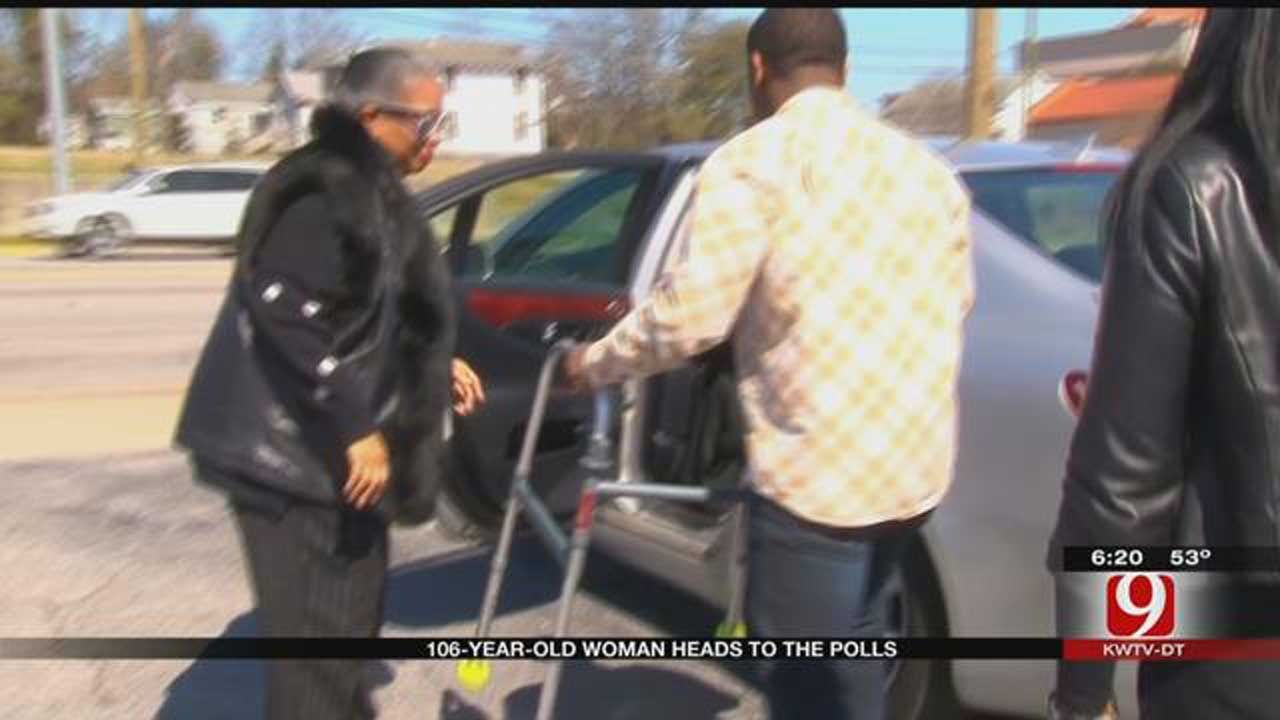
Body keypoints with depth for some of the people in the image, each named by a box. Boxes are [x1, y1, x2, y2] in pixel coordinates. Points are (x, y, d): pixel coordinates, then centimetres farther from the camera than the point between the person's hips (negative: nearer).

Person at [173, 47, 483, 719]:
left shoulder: (371, 188, 14)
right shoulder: (326, 186, -18)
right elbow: (291, 312, -28)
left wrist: (439, 365, 23)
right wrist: (356, 427, -26)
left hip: (331, 449, 10)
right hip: (294, 453, -10)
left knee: (350, 614, 24)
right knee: (317, 632, -3)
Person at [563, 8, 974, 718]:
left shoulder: (752, 161, -9)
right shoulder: (924, 164, 13)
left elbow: (692, 311, -16)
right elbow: (955, 301, 18)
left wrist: (595, 364, 0)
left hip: (819, 467, -7)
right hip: (917, 456, 8)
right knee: (852, 631, 27)